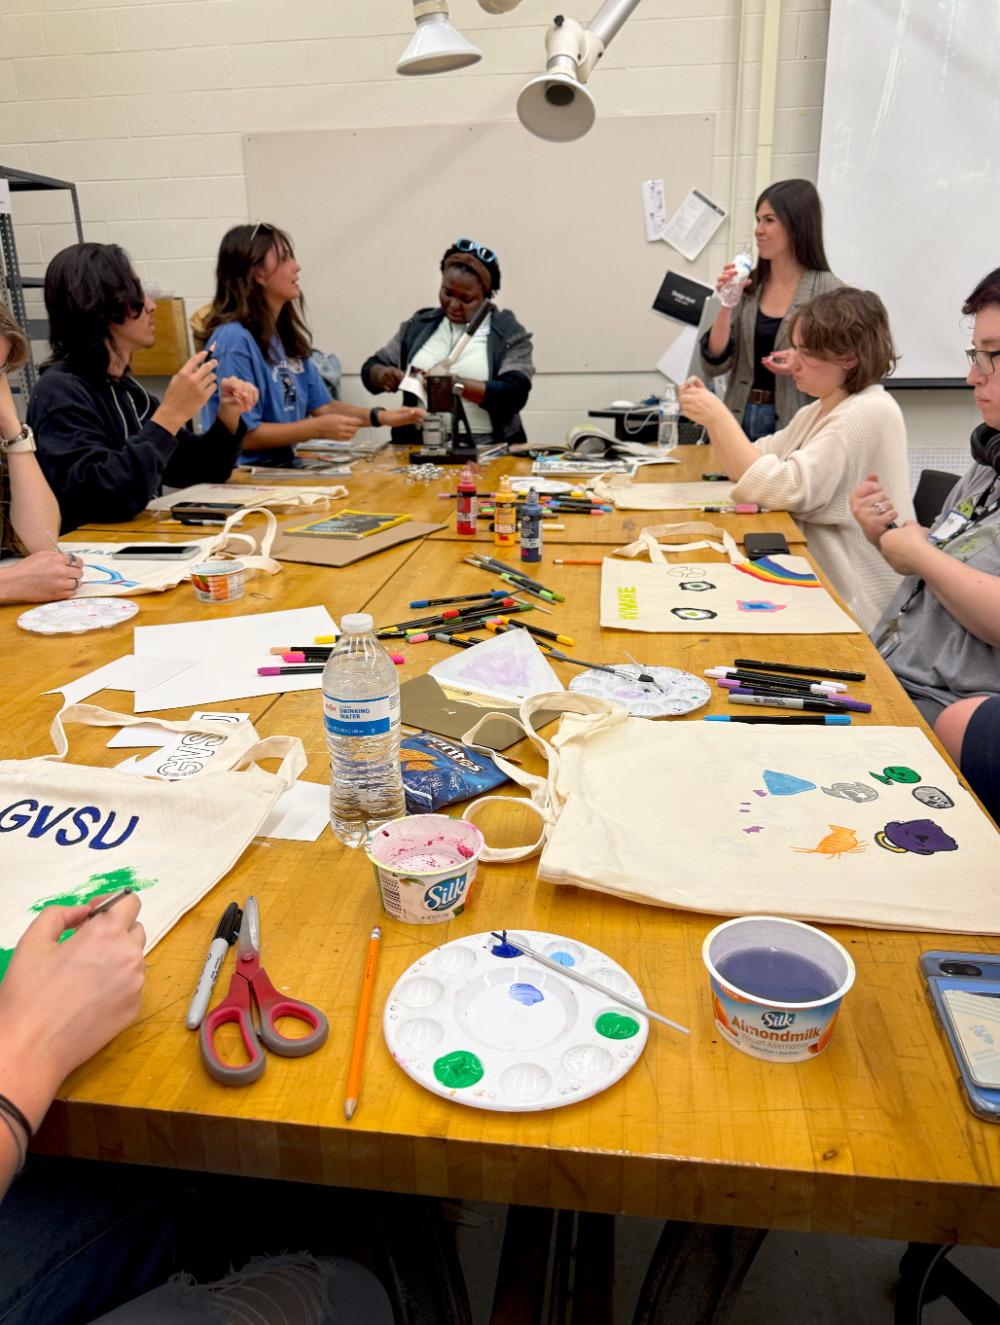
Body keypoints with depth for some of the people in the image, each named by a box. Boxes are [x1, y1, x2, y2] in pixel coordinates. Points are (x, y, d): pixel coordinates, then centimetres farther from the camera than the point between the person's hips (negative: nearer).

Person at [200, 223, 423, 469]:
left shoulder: (287, 335, 14)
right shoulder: (233, 340, -14)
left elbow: (322, 404, 15)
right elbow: (241, 434, -16)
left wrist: (380, 417, 0)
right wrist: (318, 428, -20)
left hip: (284, 466, 8)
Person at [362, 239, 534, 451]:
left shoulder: (509, 334, 7)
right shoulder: (418, 326, 19)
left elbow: (515, 394, -7)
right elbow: (370, 369, 22)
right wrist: (382, 375, -2)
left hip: (483, 449, -4)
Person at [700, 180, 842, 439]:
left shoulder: (826, 289, -5)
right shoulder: (748, 286, 7)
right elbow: (713, 366, 2)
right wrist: (726, 304, -6)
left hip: (793, 424, -4)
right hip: (740, 418, 4)